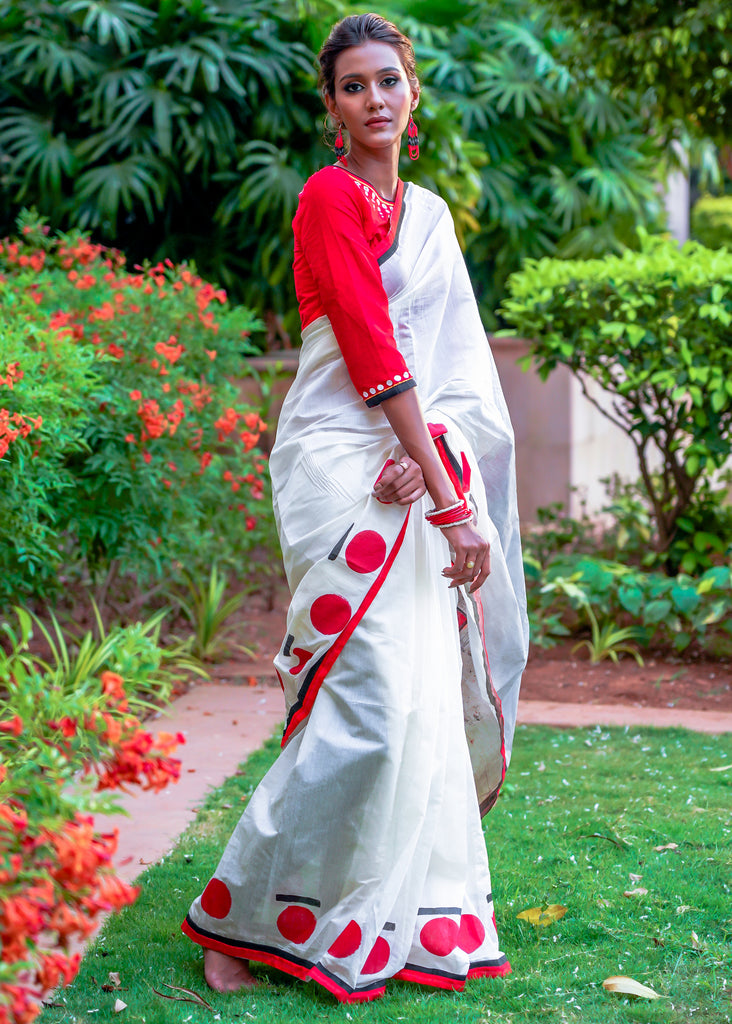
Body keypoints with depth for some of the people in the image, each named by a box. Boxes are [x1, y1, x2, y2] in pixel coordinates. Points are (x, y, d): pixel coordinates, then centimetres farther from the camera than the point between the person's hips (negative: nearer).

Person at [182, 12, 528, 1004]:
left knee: (424, 694, 7)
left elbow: (459, 360, 8)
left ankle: (409, 917, 16)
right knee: (368, 699, -13)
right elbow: (372, 350, -14)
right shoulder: (330, 196, -6)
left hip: (416, 458, 8)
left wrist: (430, 453, -14)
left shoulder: (430, 212, 18)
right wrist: (448, 501, -18)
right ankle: (238, 915, -3)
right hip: (341, 465, -8)